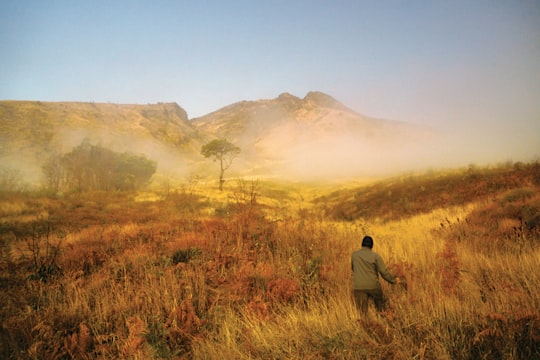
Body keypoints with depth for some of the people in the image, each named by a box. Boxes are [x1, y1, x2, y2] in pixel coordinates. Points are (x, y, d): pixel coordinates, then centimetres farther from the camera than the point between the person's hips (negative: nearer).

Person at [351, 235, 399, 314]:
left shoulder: (354, 255, 4)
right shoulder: (375, 256, -5)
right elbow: (384, 272, -4)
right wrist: (394, 280, 12)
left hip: (359, 287, 1)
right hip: (373, 286, -1)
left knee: (362, 312, 2)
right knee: (381, 307, 24)